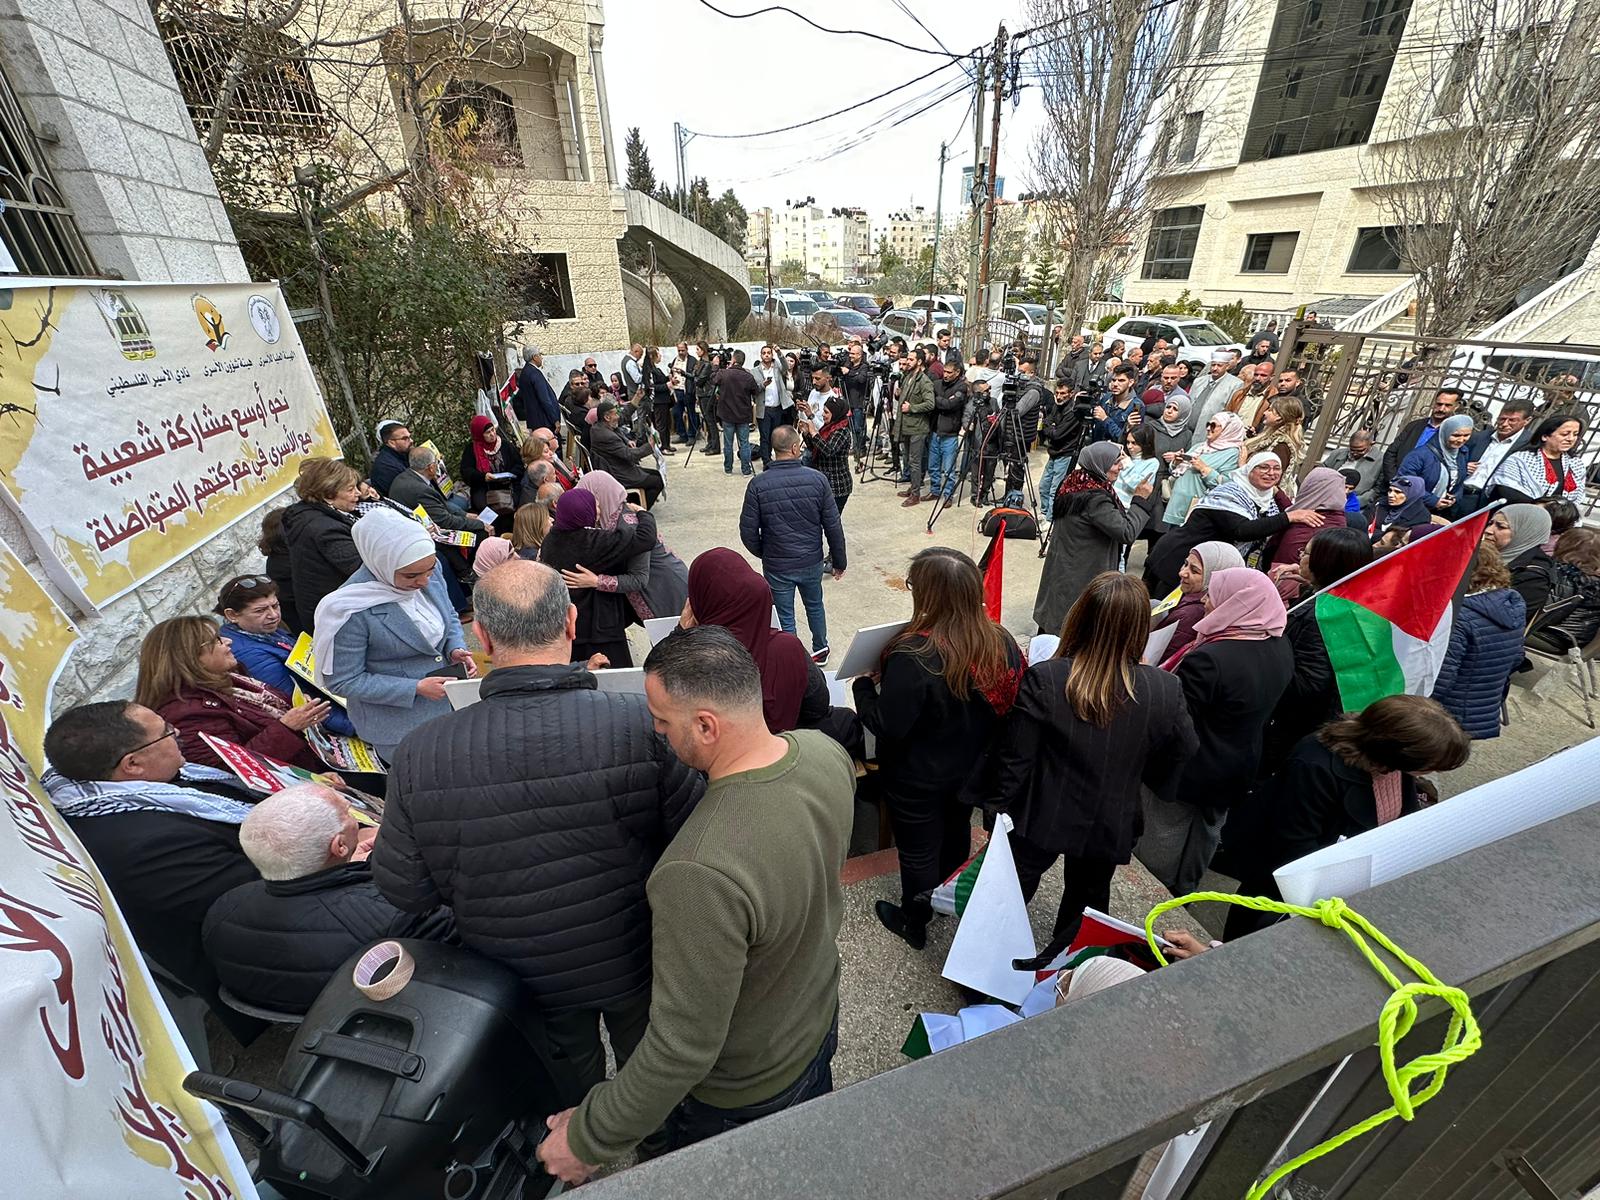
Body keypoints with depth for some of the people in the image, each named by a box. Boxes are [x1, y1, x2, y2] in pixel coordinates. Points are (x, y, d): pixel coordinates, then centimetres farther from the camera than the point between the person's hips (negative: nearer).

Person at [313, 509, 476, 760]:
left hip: (450, 697, 6)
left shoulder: (430, 570, -11)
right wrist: (416, 688, -23)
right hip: (397, 718, -5)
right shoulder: (351, 610, -26)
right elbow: (342, 681, -16)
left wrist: (456, 649, -13)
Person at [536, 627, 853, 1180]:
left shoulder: (701, 875, -45)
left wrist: (588, 1139, -16)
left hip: (743, 1092, -5)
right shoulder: (824, 752, -22)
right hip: (821, 1017, 5)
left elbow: (684, 1047, -32)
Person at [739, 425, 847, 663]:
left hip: (777, 566, -2)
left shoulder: (758, 485, -15)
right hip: (812, 562, 3)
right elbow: (833, 526, -8)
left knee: (785, 618, 14)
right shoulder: (817, 479, -12)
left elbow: (748, 532, -10)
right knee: (814, 605, 27)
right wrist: (839, 561, 5)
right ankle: (820, 649, 47)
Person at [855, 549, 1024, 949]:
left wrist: (865, 685, -14)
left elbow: (887, 727, -29)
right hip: (972, 772, 6)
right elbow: (1006, 706, -1)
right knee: (956, 834, 31)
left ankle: (915, 924, 44)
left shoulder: (913, 657, -35)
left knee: (919, 851, 18)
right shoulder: (1001, 642, -15)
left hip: (919, 780, -6)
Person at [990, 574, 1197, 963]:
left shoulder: (1043, 680, -27)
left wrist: (999, 808, -3)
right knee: (1087, 901, 29)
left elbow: (1014, 759, -19)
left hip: (1042, 819, -2)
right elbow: (1180, 758, -4)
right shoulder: (1166, 691, -20)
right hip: (1111, 827, 3)